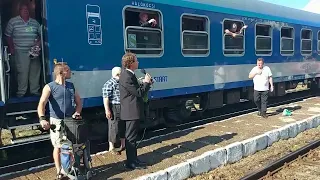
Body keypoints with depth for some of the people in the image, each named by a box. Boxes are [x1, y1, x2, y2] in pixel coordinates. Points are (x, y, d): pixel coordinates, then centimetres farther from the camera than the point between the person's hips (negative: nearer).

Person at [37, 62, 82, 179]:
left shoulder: (71, 86, 8)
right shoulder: (50, 87, -9)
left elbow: (78, 101, 13)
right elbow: (42, 104, -22)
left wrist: (77, 112, -7)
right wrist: (42, 119, -39)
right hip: (57, 122, -4)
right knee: (58, 147, 6)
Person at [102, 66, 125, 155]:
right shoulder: (109, 84, -13)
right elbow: (106, 98, -17)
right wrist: (107, 110, -21)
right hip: (115, 109, -8)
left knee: (124, 126, 16)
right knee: (114, 128, 0)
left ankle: (123, 145, 31)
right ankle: (111, 147, 13)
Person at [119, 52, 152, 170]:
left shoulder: (128, 74, 11)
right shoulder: (127, 76, -22)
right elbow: (138, 93, -22)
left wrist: (144, 83, 5)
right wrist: (146, 83, -9)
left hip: (132, 111, 11)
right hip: (132, 111, -11)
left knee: (132, 136, 18)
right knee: (131, 137, 0)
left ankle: (133, 159, 30)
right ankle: (131, 163, 11)